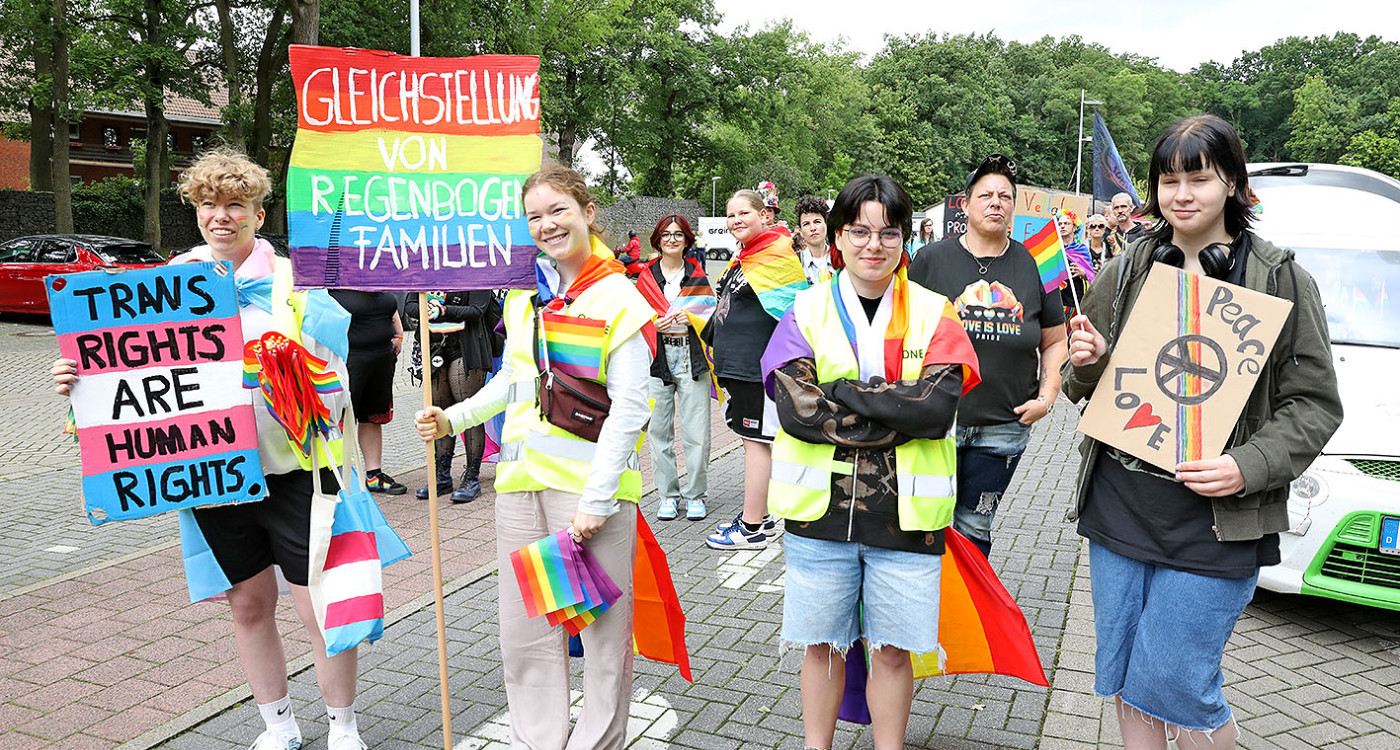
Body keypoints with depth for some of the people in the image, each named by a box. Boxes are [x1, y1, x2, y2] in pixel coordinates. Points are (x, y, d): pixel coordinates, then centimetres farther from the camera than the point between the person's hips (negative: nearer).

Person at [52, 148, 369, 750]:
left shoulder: (293, 281, -3)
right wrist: (81, 380, -6)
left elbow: (335, 370, -6)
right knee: (249, 604, 15)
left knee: (320, 607, 0)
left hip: (290, 469, -4)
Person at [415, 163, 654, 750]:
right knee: (525, 632, 12)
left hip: (591, 485, -6)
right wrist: (454, 418, 9)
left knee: (602, 629, 4)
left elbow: (628, 408, -11)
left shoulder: (618, 299, -7)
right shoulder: (525, 294, 12)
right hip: (522, 481, 6)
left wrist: (596, 500, -16)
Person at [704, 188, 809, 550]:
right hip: (736, 363, 9)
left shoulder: (776, 255, -13)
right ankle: (761, 516, 26)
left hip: (759, 365, -9)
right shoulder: (742, 257, 15)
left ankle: (752, 529, 5)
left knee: (756, 440, -3)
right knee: (751, 439, 15)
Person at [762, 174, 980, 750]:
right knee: (821, 644, 14)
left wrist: (841, 389, -15)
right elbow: (796, 408, -12)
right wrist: (895, 417, -15)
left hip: (904, 511, 0)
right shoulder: (808, 310, 2)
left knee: (892, 651, 12)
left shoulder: (932, 313, 2)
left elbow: (938, 406, -14)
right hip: (820, 508, 1)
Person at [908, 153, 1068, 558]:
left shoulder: (1033, 266, 4)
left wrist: (1046, 395, 0)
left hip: (1004, 428, 2)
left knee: (974, 528, 12)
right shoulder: (931, 259, -2)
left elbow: (1055, 342, 13)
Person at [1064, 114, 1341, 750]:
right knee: (1124, 680, 14)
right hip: (1117, 506, 4)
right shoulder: (1127, 271, 8)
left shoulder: (1281, 280, -3)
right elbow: (1083, 388, 16)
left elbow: (1315, 404, -2)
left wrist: (1248, 466, -18)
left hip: (1212, 521, -4)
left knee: (1174, 685, 0)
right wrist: (1088, 364, -8)